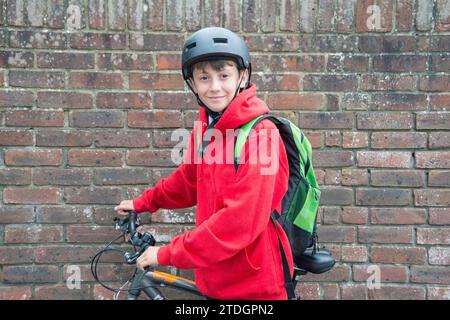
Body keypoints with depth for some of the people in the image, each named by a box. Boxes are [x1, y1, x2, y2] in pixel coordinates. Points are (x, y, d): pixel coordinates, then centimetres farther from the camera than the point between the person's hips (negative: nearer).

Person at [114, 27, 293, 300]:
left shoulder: (260, 135, -20)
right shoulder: (204, 129, 2)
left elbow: (240, 221, -25)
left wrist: (167, 254, -19)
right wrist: (143, 203, 28)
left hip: (254, 286, -6)